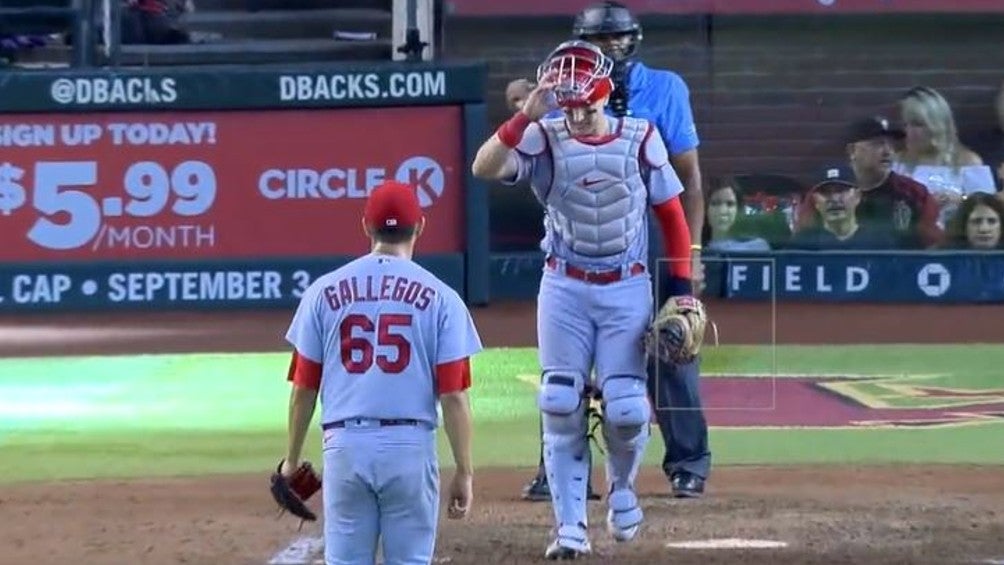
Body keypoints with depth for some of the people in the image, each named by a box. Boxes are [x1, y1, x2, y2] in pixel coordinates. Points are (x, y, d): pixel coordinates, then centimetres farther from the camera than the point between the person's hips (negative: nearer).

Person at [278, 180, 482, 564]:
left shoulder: (324, 291, 5)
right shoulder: (440, 298, 0)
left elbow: (303, 388, 6)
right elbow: (453, 395, -5)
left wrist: (292, 459, 16)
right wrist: (464, 471, 1)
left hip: (345, 446, 1)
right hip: (410, 446, -1)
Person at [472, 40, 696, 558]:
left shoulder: (640, 139, -3)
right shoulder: (543, 140, -6)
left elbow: (672, 216, 4)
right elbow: (484, 168, -23)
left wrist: (682, 290, 0)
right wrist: (527, 116, -30)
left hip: (627, 290, 0)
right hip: (564, 289, 0)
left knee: (626, 408, -5)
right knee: (561, 406, -3)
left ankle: (621, 487, 27)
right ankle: (570, 526, 5)